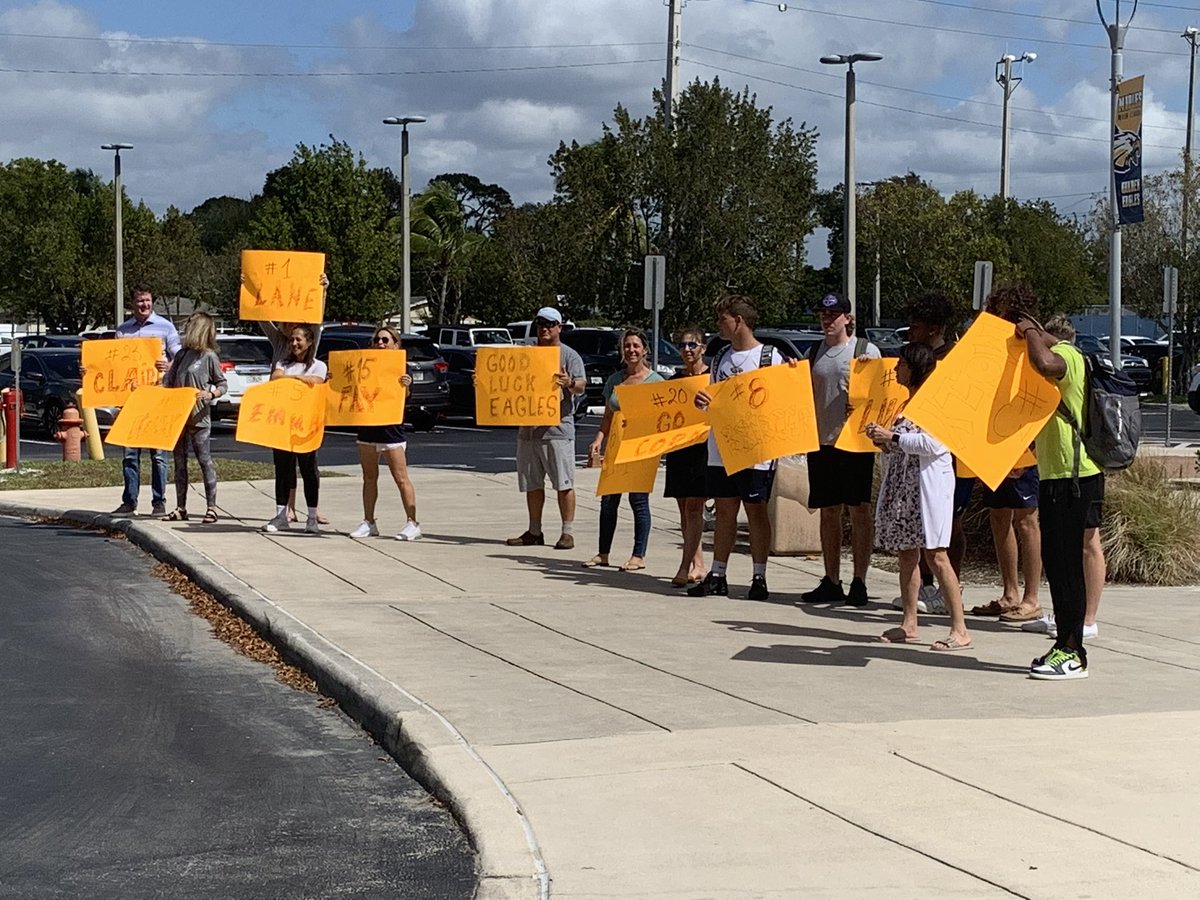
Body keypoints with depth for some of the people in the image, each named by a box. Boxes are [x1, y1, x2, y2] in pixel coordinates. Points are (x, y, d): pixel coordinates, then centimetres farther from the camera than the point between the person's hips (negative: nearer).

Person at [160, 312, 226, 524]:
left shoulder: (209, 357, -4)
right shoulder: (181, 355, 13)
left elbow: (222, 385, -2)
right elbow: (168, 383, 16)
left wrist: (210, 394, -20)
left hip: (199, 417, -6)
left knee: (204, 459, -4)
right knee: (179, 460, 8)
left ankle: (211, 507, 0)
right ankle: (181, 508, 14)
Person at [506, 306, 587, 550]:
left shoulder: (569, 356, 0)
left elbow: (581, 386, -12)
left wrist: (569, 383, -35)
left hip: (557, 427, -6)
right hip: (528, 428, 6)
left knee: (564, 483, -5)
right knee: (532, 483, 10)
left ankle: (568, 532, -1)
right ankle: (534, 532, 17)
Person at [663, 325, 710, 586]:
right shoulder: (674, 379, 14)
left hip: (702, 447, -6)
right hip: (678, 448, 6)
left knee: (694, 506, -11)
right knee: (684, 508, 9)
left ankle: (686, 566, -14)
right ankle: (697, 564, 17)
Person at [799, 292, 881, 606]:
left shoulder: (866, 350, 0)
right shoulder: (815, 353, 14)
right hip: (821, 440, 5)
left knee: (858, 510, -2)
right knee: (828, 511, 8)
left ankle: (859, 582, 2)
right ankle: (831, 582, 14)